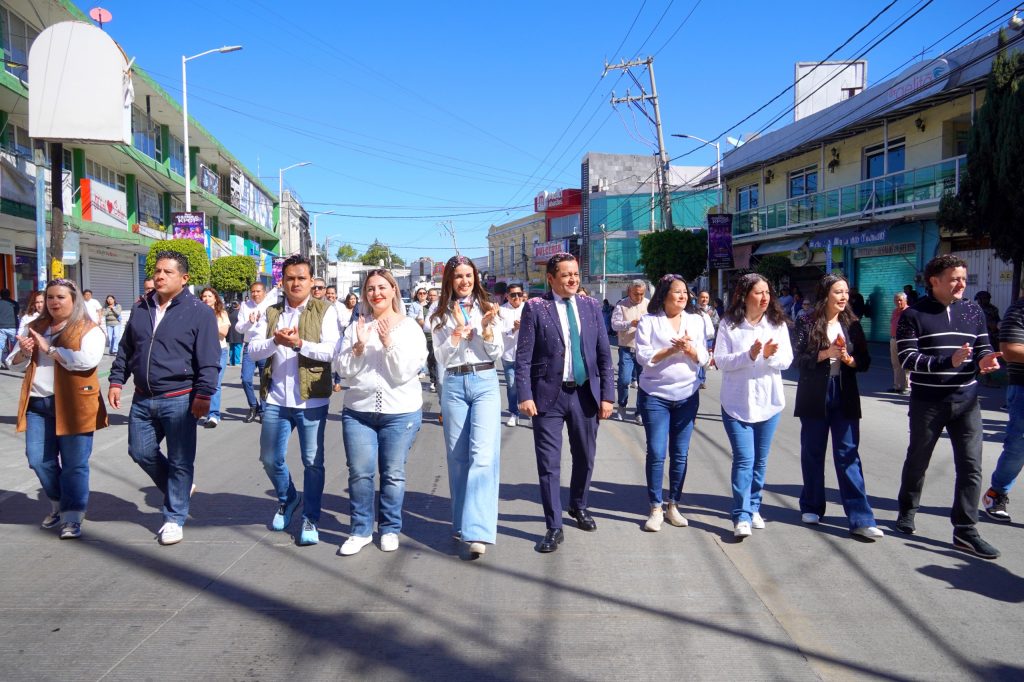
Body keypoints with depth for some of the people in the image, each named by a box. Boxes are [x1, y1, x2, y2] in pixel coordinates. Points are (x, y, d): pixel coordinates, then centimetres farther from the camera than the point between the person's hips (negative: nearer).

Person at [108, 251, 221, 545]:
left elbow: (209, 360, -12)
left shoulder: (198, 311, -7)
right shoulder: (141, 309, 10)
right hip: (142, 399, 6)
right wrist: (117, 380, 12)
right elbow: (125, 350, 20)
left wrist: (203, 394, -17)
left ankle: (174, 518, 16)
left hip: (179, 400, -6)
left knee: (180, 461, 2)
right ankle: (178, 490, 35)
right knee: (141, 452, 13)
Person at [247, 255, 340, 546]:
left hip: (311, 400, -4)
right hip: (275, 399, 4)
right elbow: (253, 350, 1)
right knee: (270, 459, 14)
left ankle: (311, 519, 17)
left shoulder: (325, 311, 0)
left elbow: (332, 350, -12)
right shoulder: (271, 312, 10)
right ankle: (287, 499, 40)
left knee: (313, 462, 3)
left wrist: (300, 343, -25)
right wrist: (274, 341, -19)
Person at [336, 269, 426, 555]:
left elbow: (405, 372, -9)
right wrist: (359, 346, -13)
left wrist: (388, 342, -19)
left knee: (393, 473, 6)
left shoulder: (410, 327, -1)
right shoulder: (356, 326, 6)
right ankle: (361, 530, 18)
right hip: (358, 411, 2)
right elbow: (343, 370, 2)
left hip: (401, 413, -2)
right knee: (360, 473, 2)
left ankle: (390, 529, 23)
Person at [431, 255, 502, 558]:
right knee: (458, 456, 8)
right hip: (454, 385, 2)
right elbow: (441, 357, 2)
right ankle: (462, 522, 23)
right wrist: (457, 334, -13)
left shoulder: (486, 308, 6)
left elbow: (496, 353, 4)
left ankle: (477, 532, -19)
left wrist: (486, 328, -13)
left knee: (483, 453, -15)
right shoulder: (440, 315, 8)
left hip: (485, 382, -2)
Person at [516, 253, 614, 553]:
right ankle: (554, 527, 12)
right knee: (549, 462, 0)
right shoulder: (535, 308, -4)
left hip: (585, 393, 4)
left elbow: (604, 354, 6)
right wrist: (525, 395, -14)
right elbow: (523, 356, -6)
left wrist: (607, 394, 2)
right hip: (549, 394, -3)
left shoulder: (591, 306, 5)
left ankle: (579, 506, 41)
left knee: (585, 457, 17)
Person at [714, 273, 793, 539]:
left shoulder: (777, 323, 2)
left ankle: (753, 508, 28)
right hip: (737, 402, -3)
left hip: (769, 402, 3)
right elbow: (720, 360, -10)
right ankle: (742, 517, -5)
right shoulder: (729, 324, -6)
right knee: (744, 459, -8)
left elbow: (787, 360, 0)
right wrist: (749, 355, -23)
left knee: (760, 460, 13)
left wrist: (771, 356, -21)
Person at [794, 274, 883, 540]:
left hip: (845, 397, 2)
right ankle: (812, 507, 24)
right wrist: (825, 353, -20)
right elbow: (799, 359, -8)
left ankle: (861, 519, -2)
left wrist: (848, 358, -14)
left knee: (848, 455, -2)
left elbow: (865, 361, 6)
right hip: (814, 396, -2)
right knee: (812, 453, 9)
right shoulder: (807, 324, -2)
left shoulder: (852, 324, 6)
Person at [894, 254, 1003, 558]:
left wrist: (984, 361, -15)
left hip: (966, 400, 3)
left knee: (971, 466, 0)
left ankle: (965, 531, 8)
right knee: (917, 460, 13)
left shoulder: (973, 311, 6)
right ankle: (907, 512, 34)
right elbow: (908, 358, -14)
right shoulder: (914, 315, -6)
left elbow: (984, 348, 9)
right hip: (927, 401, -3)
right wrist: (949, 361, -27)